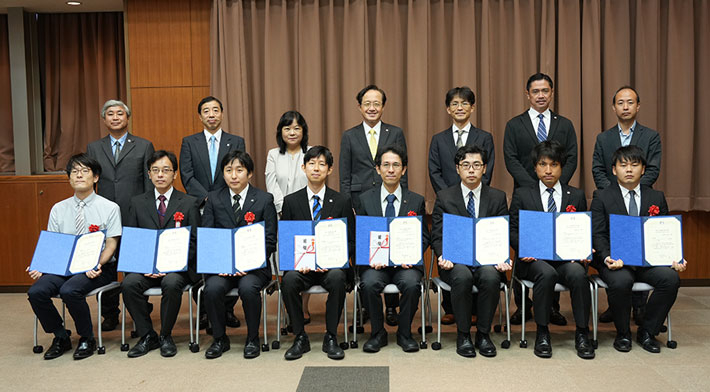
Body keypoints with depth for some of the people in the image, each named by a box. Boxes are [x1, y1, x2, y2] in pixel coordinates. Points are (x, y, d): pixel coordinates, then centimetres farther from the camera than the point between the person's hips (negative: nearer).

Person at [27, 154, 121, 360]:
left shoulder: (109, 208, 1)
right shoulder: (58, 209, 12)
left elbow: (111, 245, -4)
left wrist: (97, 265, -23)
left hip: (98, 268, -4)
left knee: (69, 290, -31)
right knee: (36, 292, -21)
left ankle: (87, 339, -6)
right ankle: (61, 337, 3)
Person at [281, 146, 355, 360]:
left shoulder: (342, 202, 6)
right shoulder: (291, 201, 9)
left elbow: (351, 241, 4)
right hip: (301, 265, 1)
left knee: (337, 278, -34)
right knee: (289, 280, -31)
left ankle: (330, 338, -16)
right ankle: (300, 338, -12)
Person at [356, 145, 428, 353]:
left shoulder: (416, 201, 9)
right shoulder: (365, 199, 8)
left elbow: (424, 237, 7)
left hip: (405, 263, 0)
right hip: (375, 263, 0)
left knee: (412, 283, -30)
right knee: (370, 283, -30)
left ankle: (404, 333, -7)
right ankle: (378, 333, -7)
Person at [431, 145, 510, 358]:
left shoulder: (498, 197, 10)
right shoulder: (444, 197, 7)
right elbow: (437, 236, 3)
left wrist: (502, 259, -15)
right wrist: (444, 256, -18)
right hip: (456, 260, -1)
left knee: (490, 276, -33)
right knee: (462, 276, -34)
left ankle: (483, 334, -11)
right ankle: (463, 335, -13)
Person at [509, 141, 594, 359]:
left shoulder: (576, 196, 17)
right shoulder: (522, 195, 12)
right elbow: (513, 230, 7)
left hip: (568, 257, 1)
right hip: (535, 259, -1)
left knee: (578, 273, -32)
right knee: (547, 273, -35)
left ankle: (582, 334, -17)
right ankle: (542, 333, -19)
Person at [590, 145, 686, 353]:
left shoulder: (657, 197, 14)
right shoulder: (602, 197, 5)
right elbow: (598, 235, -4)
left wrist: (675, 259, -8)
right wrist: (607, 258, -23)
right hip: (615, 260, -3)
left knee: (671, 278, -26)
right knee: (621, 281, -34)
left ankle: (647, 332, -4)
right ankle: (623, 333, -6)